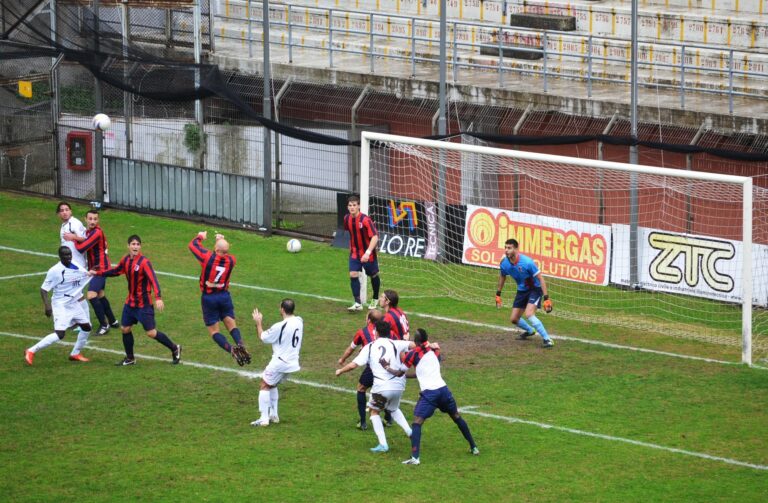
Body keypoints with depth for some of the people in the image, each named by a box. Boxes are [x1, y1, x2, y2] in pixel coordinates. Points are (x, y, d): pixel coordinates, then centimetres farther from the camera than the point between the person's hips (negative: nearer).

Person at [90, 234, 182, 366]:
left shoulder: (144, 262, -20)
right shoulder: (125, 260, 2)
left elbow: (153, 280, -30)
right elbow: (116, 271, 22)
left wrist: (158, 298, -42)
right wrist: (97, 273, 25)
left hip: (144, 304, -7)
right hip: (130, 302, 7)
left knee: (151, 333, -6)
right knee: (125, 329, 10)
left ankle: (175, 349, 13)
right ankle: (130, 358, 26)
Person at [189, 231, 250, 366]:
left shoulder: (208, 257, -20)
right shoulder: (231, 260, -8)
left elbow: (192, 245, -4)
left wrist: (200, 236, 15)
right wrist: (222, 241, 29)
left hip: (209, 298, -3)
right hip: (224, 296, 3)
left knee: (213, 331, 3)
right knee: (231, 325, 7)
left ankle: (231, 349, -20)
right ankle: (240, 344, -22)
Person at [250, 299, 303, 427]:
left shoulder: (280, 326, -22)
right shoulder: (299, 321, -1)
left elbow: (263, 337, -8)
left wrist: (258, 323, 6)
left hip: (280, 362, -8)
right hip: (293, 362, 8)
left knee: (264, 387, 3)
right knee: (272, 386, 24)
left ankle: (264, 418, -4)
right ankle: (274, 415, 25)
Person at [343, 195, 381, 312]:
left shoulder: (365, 220, -24)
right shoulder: (347, 218, -5)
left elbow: (375, 237, -29)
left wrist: (368, 252, -39)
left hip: (368, 254, -4)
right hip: (355, 252, 4)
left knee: (373, 275, 13)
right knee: (353, 275, -12)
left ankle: (375, 299, 37)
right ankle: (357, 304, -11)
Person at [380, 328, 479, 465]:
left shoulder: (413, 354, 1)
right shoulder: (435, 350, 16)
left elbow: (399, 373, 8)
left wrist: (387, 367, 24)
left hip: (429, 393, -5)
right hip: (443, 389, 5)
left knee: (417, 423, -5)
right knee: (457, 418, 22)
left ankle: (415, 457, -21)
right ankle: (474, 447, 31)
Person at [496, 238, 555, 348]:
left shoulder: (527, 262, -29)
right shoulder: (504, 263, -12)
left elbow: (540, 279, -23)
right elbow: (502, 277, 11)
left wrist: (546, 298, -26)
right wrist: (498, 295, 18)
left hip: (535, 289, -7)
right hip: (522, 290, 7)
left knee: (529, 314, -27)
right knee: (514, 319, 9)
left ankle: (547, 339, -20)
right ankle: (530, 331, 41)